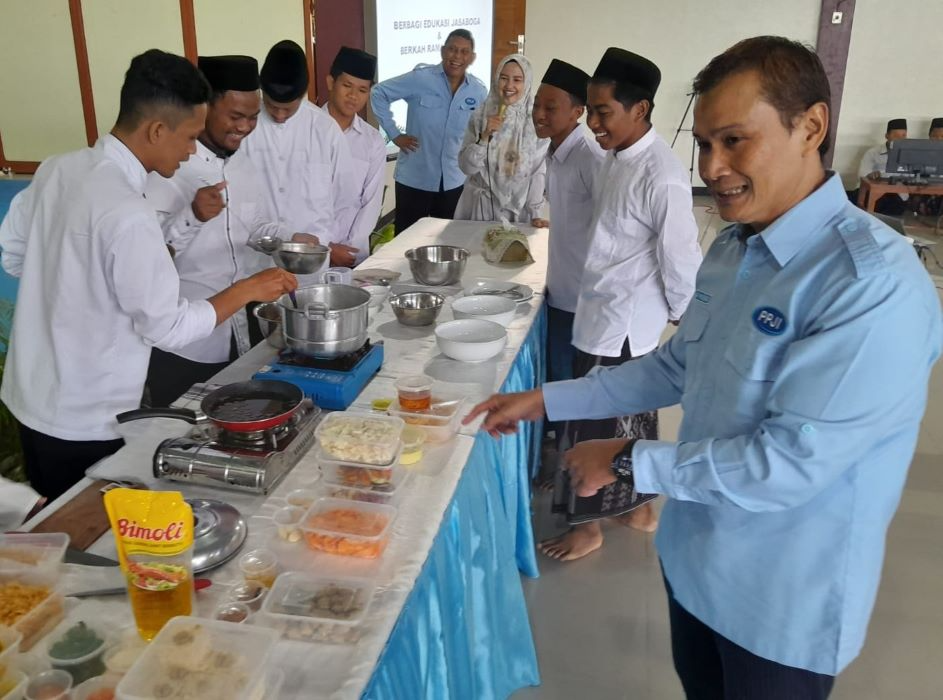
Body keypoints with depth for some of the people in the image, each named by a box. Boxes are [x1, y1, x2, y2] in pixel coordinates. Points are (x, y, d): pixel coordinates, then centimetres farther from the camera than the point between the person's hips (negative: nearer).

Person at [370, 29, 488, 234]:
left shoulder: (479, 92, 0)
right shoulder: (420, 79, -10)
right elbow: (378, 93, -2)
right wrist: (394, 133, -6)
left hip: (454, 181, 3)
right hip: (414, 178, -3)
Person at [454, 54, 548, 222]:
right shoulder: (481, 116, -2)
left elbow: (540, 170, -6)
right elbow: (466, 167, -6)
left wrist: (535, 214, -10)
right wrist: (485, 136, -19)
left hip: (519, 210, -1)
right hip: (480, 207, 1)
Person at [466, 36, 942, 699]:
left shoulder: (874, 283, -27)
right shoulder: (732, 248, -1)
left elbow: (793, 460, -29)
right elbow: (679, 367, 8)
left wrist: (631, 462, -20)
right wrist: (546, 399, 3)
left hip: (785, 599, -7)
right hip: (697, 556, 7)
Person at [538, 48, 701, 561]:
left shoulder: (661, 178, -25)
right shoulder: (616, 157, 3)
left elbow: (681, 259, -20)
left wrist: (679, 312, -4)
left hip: (623, 325, -9)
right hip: (602, 315, 9)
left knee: (598, 424, 6)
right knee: (629, 417, 21)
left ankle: (587, 525, 25)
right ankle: (638, 506, 40)